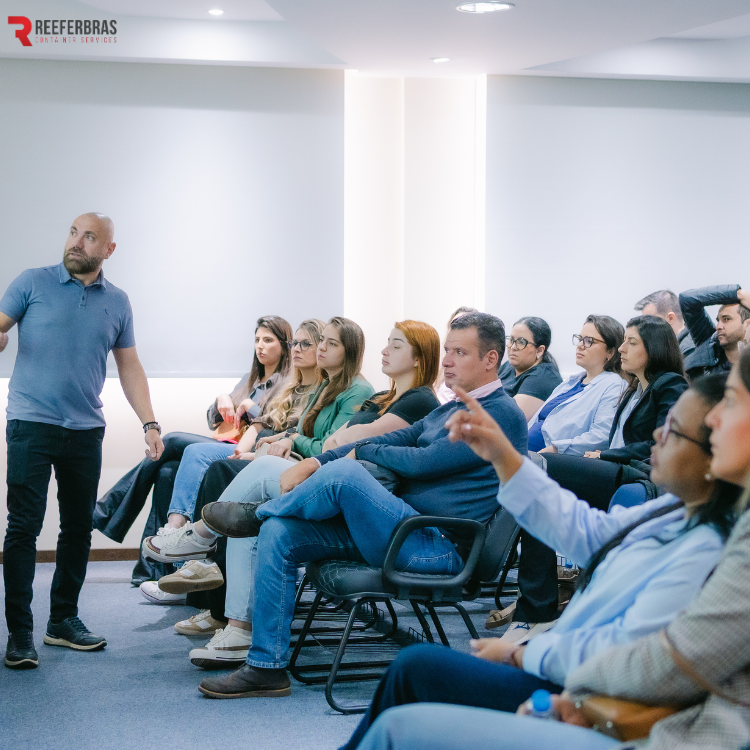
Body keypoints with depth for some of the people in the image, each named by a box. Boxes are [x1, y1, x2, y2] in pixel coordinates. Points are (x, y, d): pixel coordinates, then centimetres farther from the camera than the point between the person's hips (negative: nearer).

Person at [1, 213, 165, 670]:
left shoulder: (117, 302, 11)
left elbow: (130, 366, 14)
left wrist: (150, 423, 6)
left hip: (86, 429, 4)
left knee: (79, 527, 9)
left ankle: (64, 619, 22)